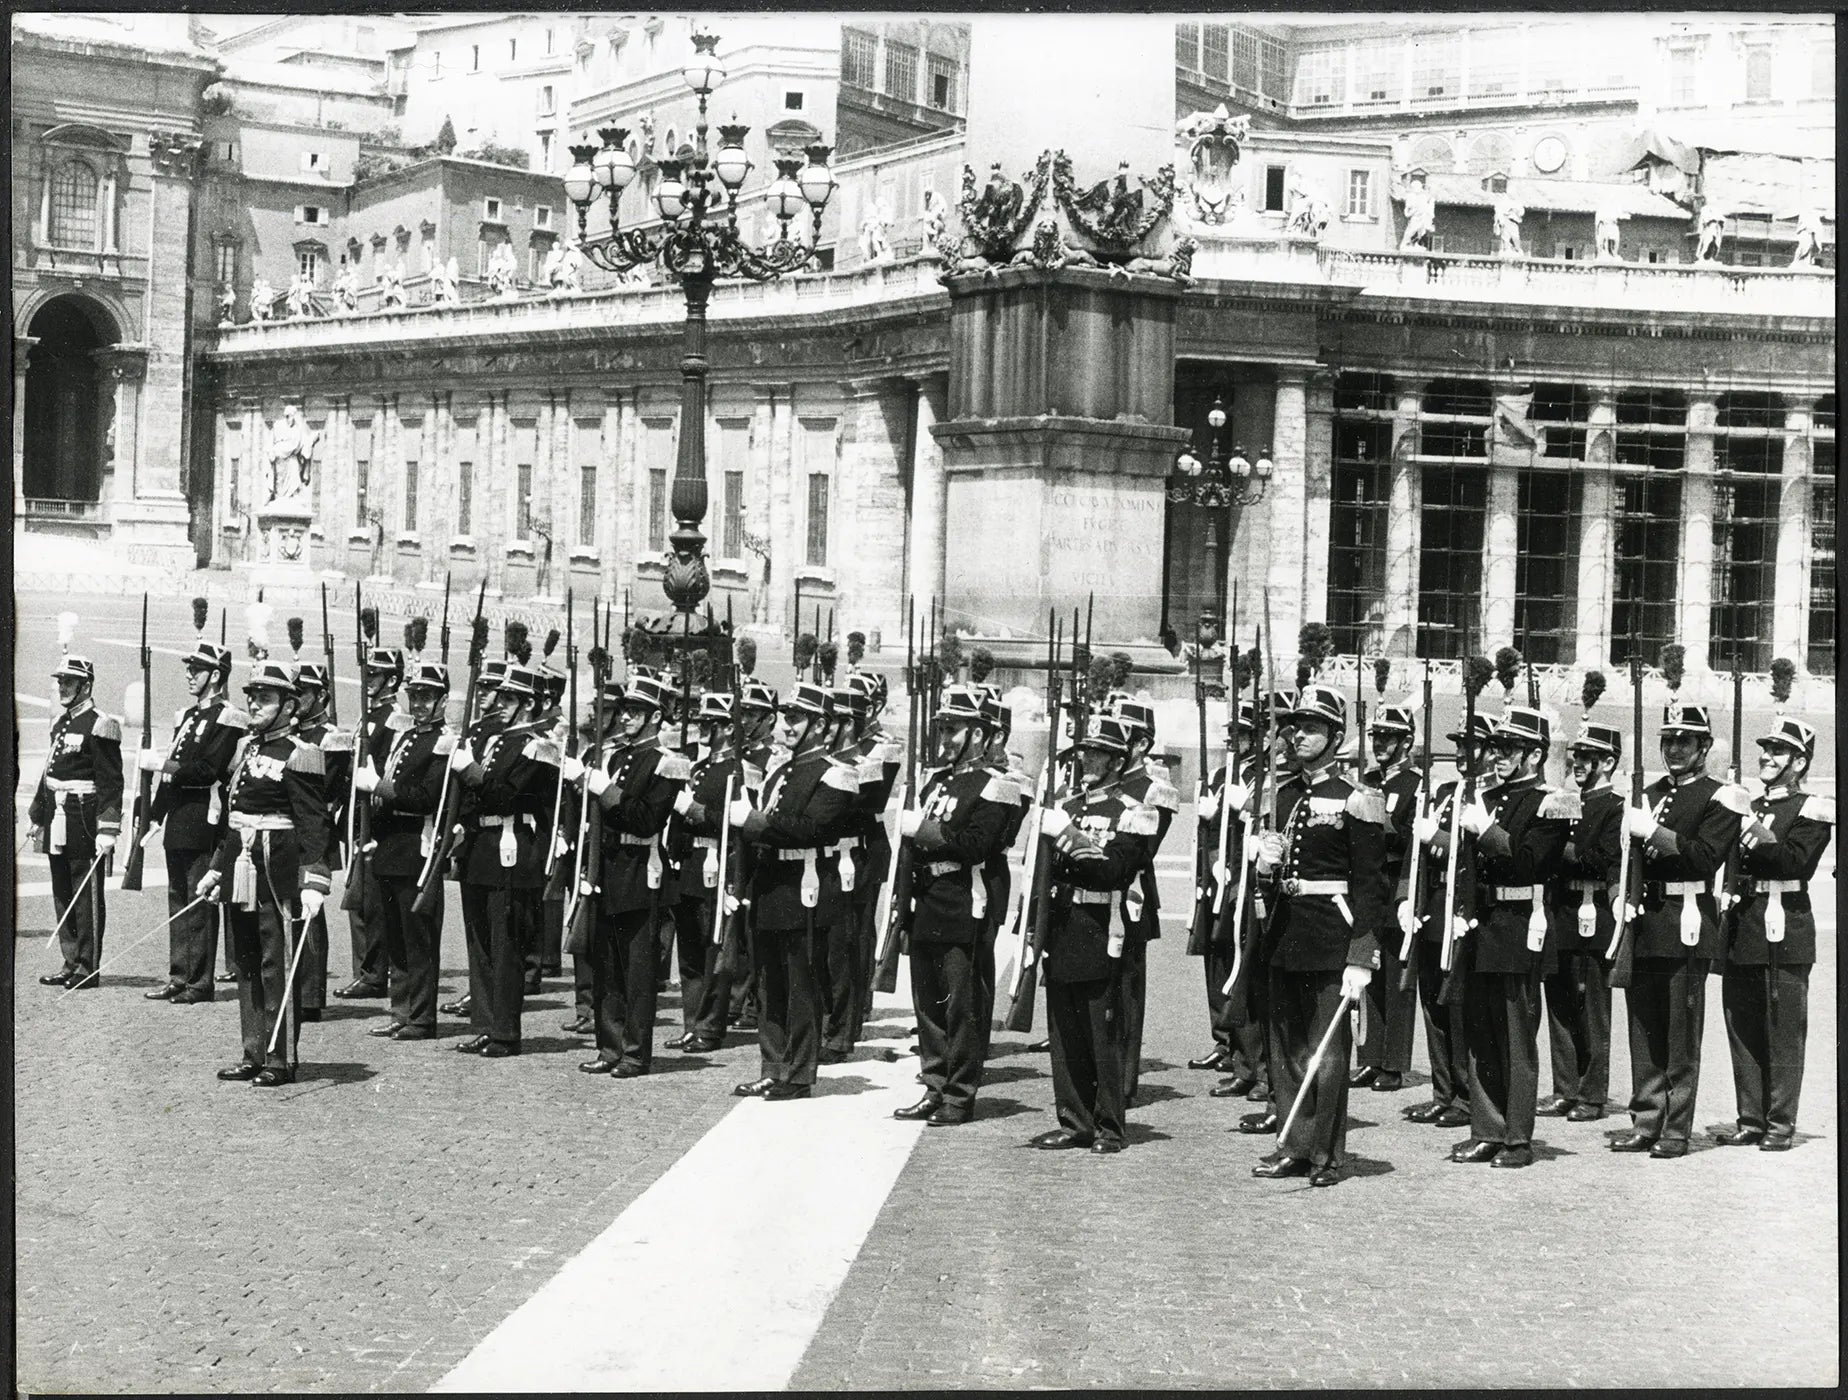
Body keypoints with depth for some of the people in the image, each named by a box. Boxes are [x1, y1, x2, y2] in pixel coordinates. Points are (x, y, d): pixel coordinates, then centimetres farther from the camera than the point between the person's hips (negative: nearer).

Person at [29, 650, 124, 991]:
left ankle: (88, 969, 5)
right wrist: (37, 816, 20)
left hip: (84, 823, -8)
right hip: (58, 822, 8)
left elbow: (111, 783, -14)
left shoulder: (99, 726, -11)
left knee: (87, 898, -1)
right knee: (63, 896, 12)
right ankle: (71, 964, 19)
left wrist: (107, 831, -19)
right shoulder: (60, 723, 14)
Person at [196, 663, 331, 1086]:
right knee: (246, 964, 12)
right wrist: (217, 868, 23)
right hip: (241, 871, 8)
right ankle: (254, 1055, 21)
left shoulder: (299, 754, -10)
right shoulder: (245, 747, 14)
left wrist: (314, 882, -23)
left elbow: (313, 825, -15)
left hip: (278, 874, -8)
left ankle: (281, 1060, 3)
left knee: (278, 966, -3)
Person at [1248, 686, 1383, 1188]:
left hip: (1331, 936, -7)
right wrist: (1267, 863, -2)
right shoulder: (1284, 794, 12)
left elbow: (1367, 885, -11)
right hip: (1285, 932, 7)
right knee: (1285, 1046, 10)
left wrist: (1361, 960, -16)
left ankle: (1326, 1154, 7)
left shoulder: (1354, 801, -9)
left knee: (1326, 1047, -2)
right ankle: (1294, 1147, 19)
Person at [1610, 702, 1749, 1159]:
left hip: (1686, 926, -6)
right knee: (1643, 1030, 7)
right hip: (1643, 925, 6)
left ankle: (1677, 1130, 3)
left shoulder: (1719, 799, -1)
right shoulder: (1648, 795, 18)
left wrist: (1653, 833, -18)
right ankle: (1645, 1122, 13)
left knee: (1681, 1033, -2)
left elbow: (1705, 858, -14)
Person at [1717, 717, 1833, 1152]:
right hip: (1742, 931, 6)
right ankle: (1750, 1119, 16)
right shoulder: (1747, 808, 18)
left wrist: (1762, 837, -26)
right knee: (1742, 1030, 8)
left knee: (1783, 1031, -1)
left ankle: (1780, 1124, 4)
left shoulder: (1811, 811, -2)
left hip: (1785, 934, -6)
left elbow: (1796, 862, -17)